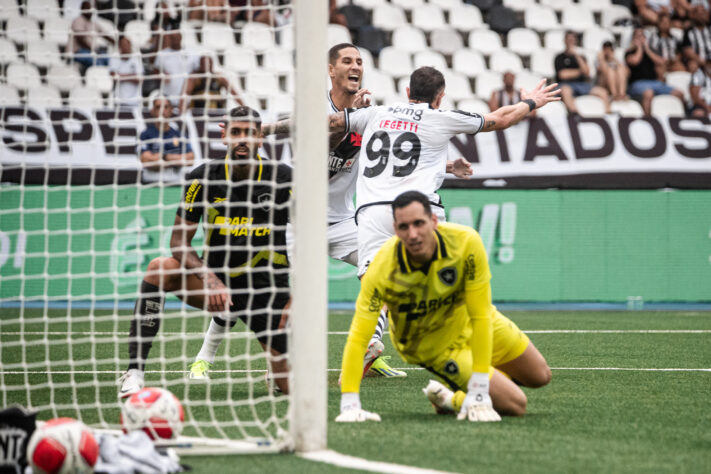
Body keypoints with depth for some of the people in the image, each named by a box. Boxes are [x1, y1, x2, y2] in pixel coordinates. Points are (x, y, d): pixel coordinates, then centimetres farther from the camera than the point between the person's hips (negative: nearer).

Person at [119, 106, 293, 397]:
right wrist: (209, 277, -24)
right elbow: (179, 240, -6)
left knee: (291, 386, -6)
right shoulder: (204, 178, -8)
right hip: (217, 277, 0)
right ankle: (134, 373, -28)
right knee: (160, 269, -30)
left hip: (265, 285, 0)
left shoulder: (282, 179, -10)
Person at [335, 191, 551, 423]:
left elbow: (480, 316, -30)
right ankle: (452, 400, 14)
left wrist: (478, 393, -32)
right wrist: (350, 406, -41)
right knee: (515, 404, -13)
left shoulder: (466, 241, -32)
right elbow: (357, 338, -33)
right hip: (433, 343, -3)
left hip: (467, 319, 3)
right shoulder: (383, 270, -35)